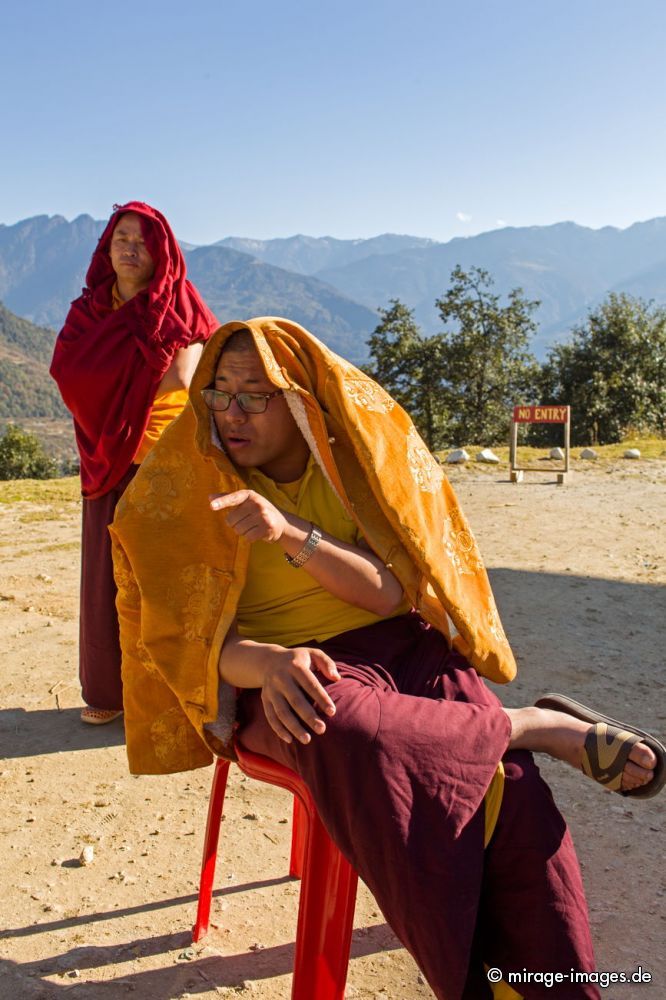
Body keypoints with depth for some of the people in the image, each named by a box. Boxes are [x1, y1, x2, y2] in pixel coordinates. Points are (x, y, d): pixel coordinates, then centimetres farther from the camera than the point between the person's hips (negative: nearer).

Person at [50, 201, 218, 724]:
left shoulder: (180, 304, 2)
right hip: (111, 456, 4)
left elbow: (181, 377, -13)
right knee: (109, 571, 4)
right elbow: (69, 373, -1)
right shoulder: (89, 309, 13)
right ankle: (113, 688, 15)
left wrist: (110, 376, -6)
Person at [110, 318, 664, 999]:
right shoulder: (187, 491, -2)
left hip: (402, 647, 2)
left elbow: (392, 592, -7)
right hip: (290, 675, -1)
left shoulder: (357, 458, 2)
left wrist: (292, 534, -23)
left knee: (516, 797, -25)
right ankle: (544, 727, -16)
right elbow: (190, 636, -7)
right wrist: (268, 664, -29)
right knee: (349, 736, -38)